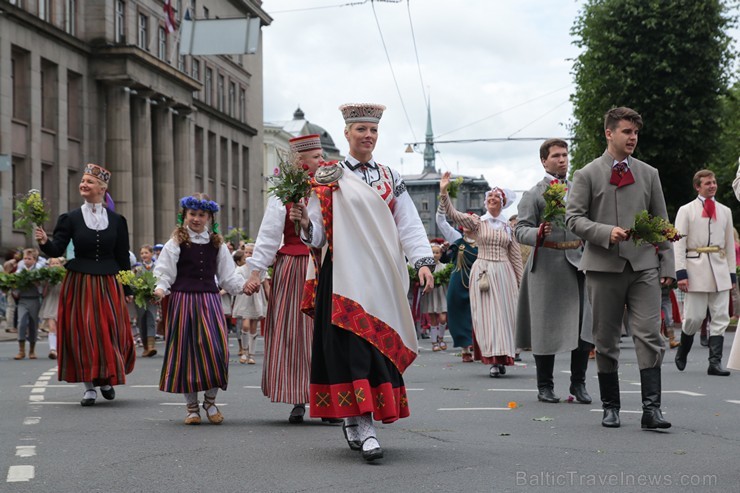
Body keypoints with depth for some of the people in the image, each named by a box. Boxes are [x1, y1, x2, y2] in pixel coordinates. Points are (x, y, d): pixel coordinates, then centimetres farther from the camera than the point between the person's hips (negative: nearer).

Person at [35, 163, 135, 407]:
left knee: (111, 332, 1)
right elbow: (57, 250, -7)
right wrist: (45, 242, -29)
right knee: (83, 332, -1)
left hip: (108, 285, 1)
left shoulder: (116, 220, 4)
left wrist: (127, 290, 7)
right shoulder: (71, 218, 1)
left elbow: (123, 257, 8)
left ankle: (107, 378, 23)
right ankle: (89, 385, 7)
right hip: (79, 284, -1)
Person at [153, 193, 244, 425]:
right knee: (186, 351, 2)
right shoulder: (176, 243, 1)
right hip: (182, 301, -2)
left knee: (215, 349, -9)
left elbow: (228, 276, 13)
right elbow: (165, 273, -1)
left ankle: (210, 401, 10)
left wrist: (244, 286, -3)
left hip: (209, 301, 2)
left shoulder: (217, 244, 10)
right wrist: (160, 288, -19)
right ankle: (192, 406, 14)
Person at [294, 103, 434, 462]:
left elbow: (409, 224, 8)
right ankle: (365, 429, -17)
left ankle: (352, 421, 17)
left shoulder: (390, 178, 13)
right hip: (344, 275, -4)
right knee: (353, 345, -13)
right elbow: (318, 234, 0)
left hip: (382, 277, 4)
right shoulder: (328, 177, 4)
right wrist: (305, 223, -22)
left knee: (381, 345, 3)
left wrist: (422, 262, -5)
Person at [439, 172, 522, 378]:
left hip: (504, 273, 2)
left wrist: (520, 283, 10)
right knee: (487, 315, -5)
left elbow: (516, 256, 12)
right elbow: (452, 214, -9)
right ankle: (493, 359, -4)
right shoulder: (477, 222, 4)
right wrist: (444, 192, -22)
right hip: (483, 273, -2)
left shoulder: (508, 227, 10)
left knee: (505, 314, 1)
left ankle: (503, 358, 9)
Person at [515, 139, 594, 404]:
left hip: (577, 262, 4)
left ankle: (578, 383, 10)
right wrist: (539, 232, -25)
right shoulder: (533, 195, 1)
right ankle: (545, 386, 11)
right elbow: (520, 230, -5)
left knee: (585, 326, -3)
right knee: (546, 327, 1)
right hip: (547, 264, -4)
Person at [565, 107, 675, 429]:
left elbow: (662, 223, 14)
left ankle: (651, 408, -10)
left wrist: (667, 265, 7)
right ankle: (610, 407, 15)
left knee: (649, 335, -9)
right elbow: (573, 218, -2)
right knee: (606, 340, 5)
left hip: (644, 266, 2)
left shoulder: (649, 174, 13)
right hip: (603, 266, -2)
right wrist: (607, 232, -17)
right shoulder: (587, 175, 4)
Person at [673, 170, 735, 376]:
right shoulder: (686, 211, 4)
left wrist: (732, 273, 11)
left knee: (720, 318, -2)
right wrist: (681, 273, -10)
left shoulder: (725, 211, 15)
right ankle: (682, 353, 23)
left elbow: (729, 243, 16)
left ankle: (715, 362, -1)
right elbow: (679, 243, -1)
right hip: (696, 269, -3)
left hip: (720, 269, 3)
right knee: (694, 317, -2)